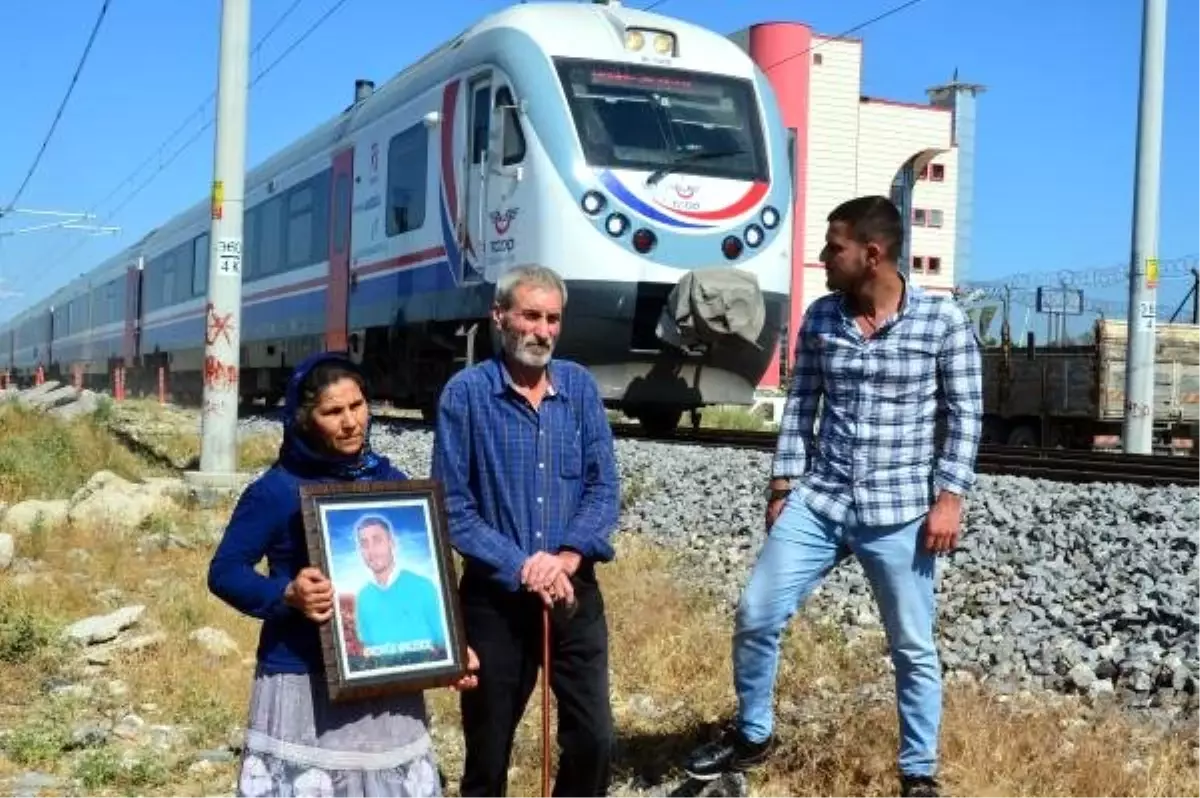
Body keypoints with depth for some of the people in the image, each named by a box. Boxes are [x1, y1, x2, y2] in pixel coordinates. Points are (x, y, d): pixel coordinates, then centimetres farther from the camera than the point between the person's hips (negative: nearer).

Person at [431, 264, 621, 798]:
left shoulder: (579, 386, 3)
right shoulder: (466, 392, -7)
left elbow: (604, 487, 0)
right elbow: (453, 507, -9)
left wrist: (568, 557, -16)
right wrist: (520, 567, -16)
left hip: (575, 593, 3)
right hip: (495, 597, -2)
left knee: (593, 737, 4)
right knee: (488, 747, 11)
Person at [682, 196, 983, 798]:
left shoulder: (943, 321, -7)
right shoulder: (820, 318, 3)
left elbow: (965, 415, -3)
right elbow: (800, 406, 9)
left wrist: (949, 496, -10)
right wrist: (781, 487, 7)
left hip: (898, 511, -3)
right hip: (818, 502, 3)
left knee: (913, 647, 6)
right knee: (756, 615, 2)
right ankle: (751, 736, 24)